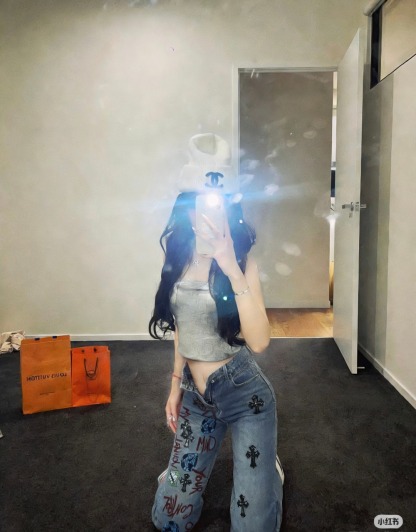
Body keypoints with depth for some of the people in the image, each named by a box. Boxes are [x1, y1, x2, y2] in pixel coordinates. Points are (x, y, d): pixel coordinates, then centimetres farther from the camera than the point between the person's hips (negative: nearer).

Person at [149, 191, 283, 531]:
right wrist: (176, 385, 14)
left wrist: (233, 270, -30)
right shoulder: (180, 259, 1)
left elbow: (258, 342, -26)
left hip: (244, 393, -4)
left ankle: (268, 466, 36)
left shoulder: (241, 263, -14)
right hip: (195, 395, 5)